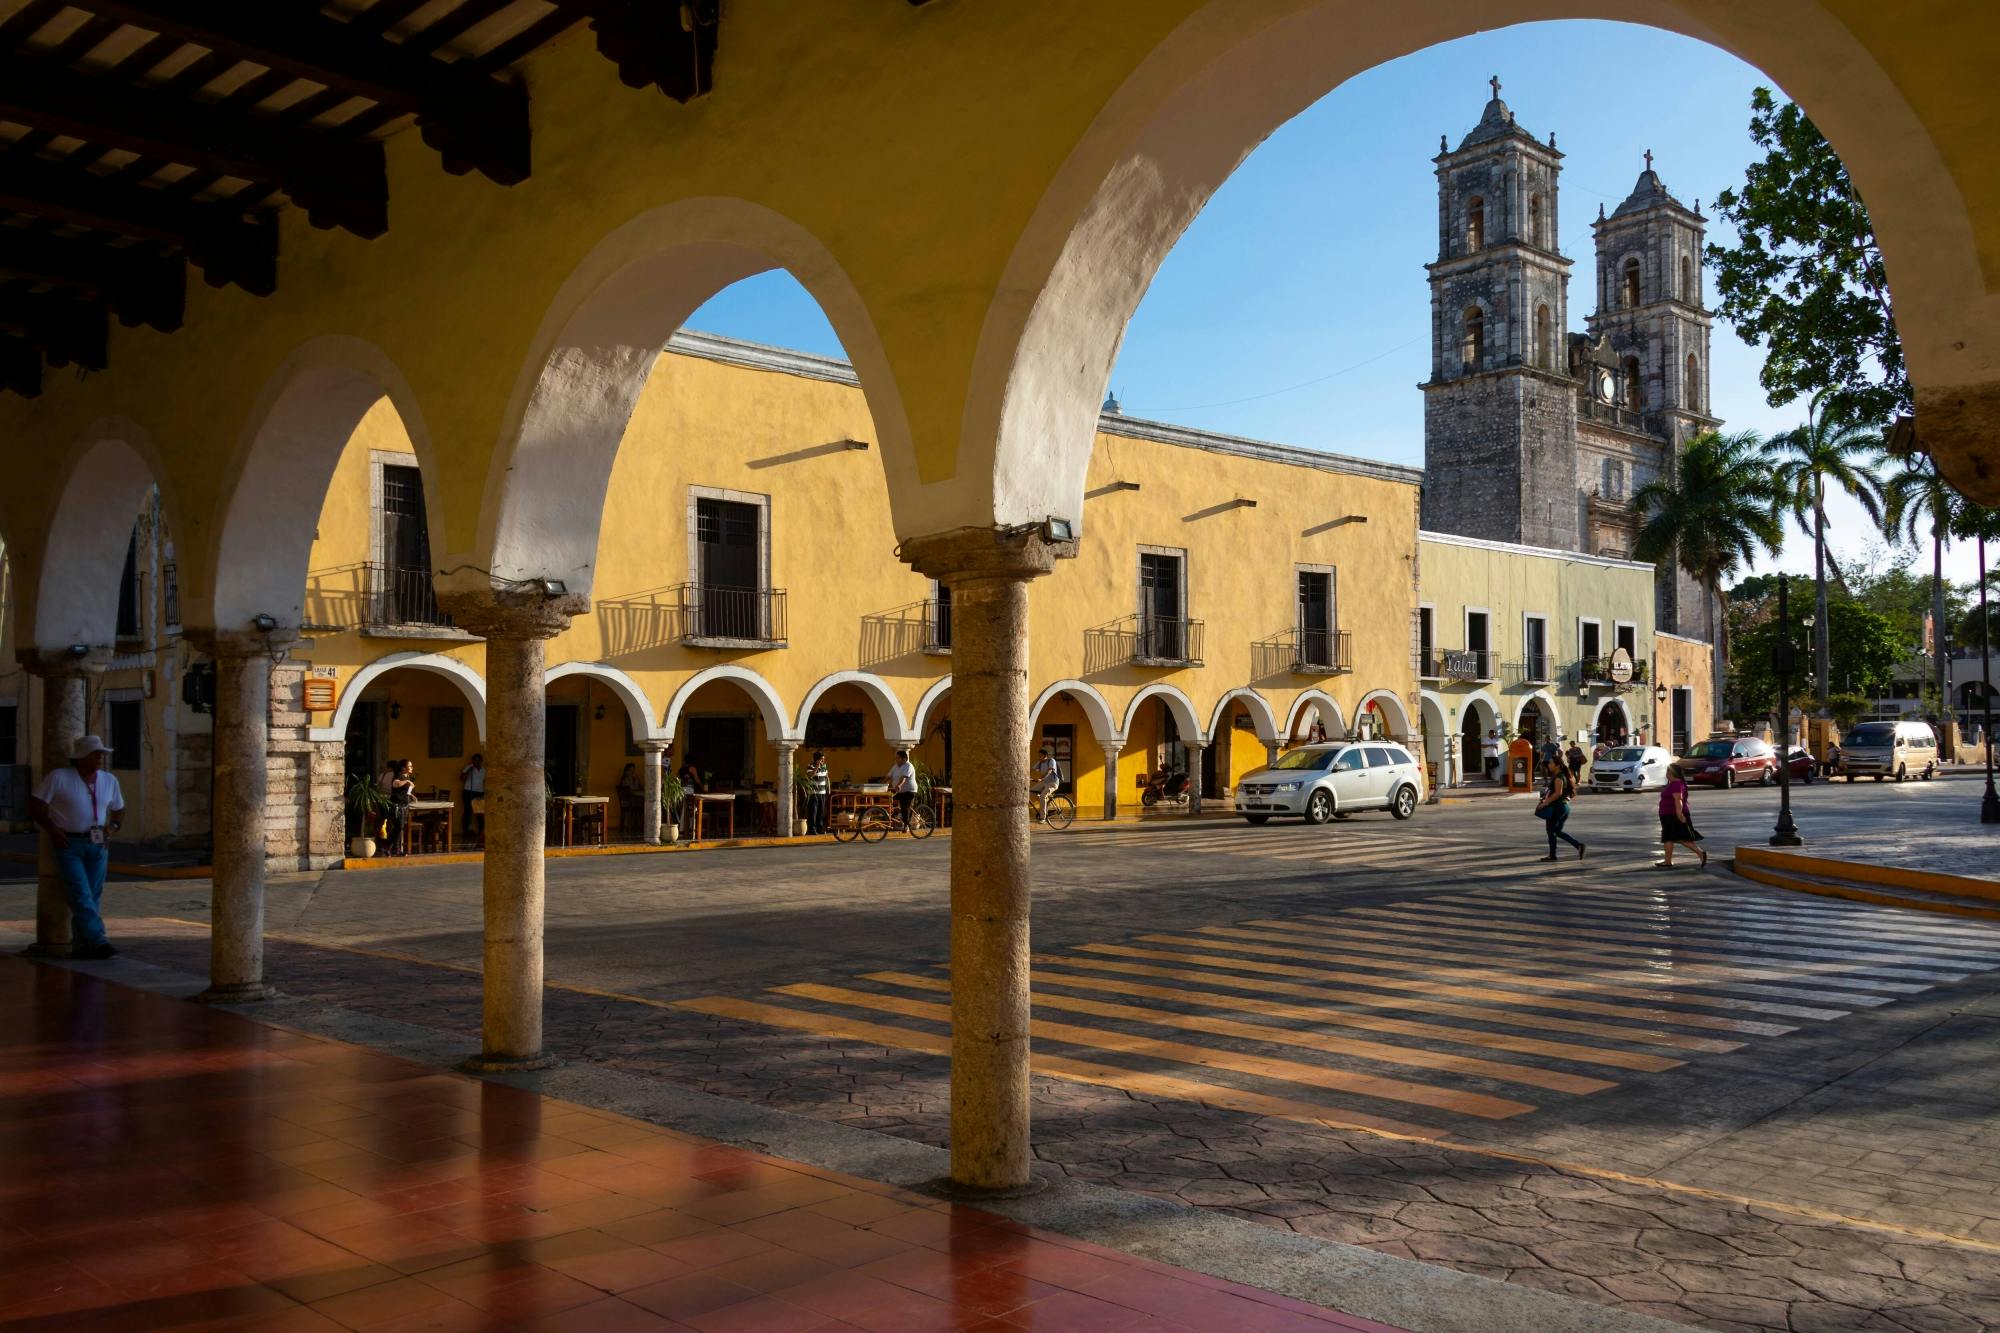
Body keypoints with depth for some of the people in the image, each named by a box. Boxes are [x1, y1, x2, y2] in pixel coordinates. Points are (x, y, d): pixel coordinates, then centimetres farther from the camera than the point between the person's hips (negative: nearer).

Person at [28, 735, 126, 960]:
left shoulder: (109, 781, 9)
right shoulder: (59, 777, -4)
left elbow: (119, 811, 22)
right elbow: (34, 806, -1)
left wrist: (112, 827, 2)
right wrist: (51, 829, -13)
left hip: (98, 846, 4)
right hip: (69, 845, -4)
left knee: (92, 897, 3)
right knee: (81, 896, -13)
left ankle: (81, 946, 11)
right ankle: (99, 943, -18)